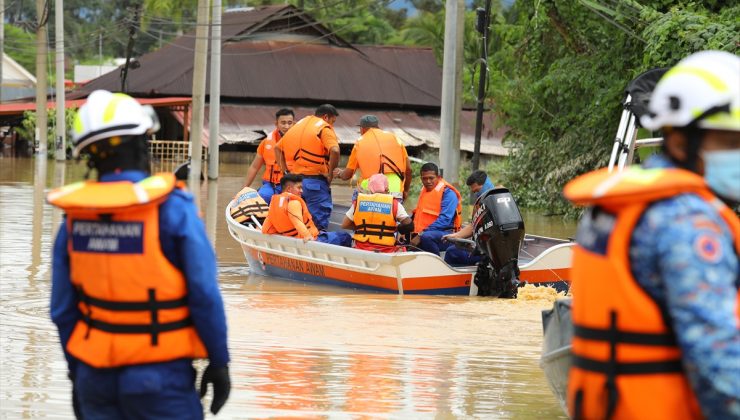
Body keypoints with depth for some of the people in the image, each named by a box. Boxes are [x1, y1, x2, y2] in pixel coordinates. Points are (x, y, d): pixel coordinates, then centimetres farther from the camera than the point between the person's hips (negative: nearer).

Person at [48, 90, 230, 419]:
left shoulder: (75, 217, 1)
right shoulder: (173, 209, -13)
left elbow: (63, 308, 5)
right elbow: (205, 295, -13)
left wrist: (76, 372, 16)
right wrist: (218, 362, -2)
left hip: (96, 378, 5)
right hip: (160, 379, -5)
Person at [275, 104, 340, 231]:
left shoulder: (299, 125, 18)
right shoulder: (324, 127, -5)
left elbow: (278, 148, 22)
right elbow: (334, 151, -22)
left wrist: (285, 171, 17)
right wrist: (330, 172, -9)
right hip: (314, 181, -7)